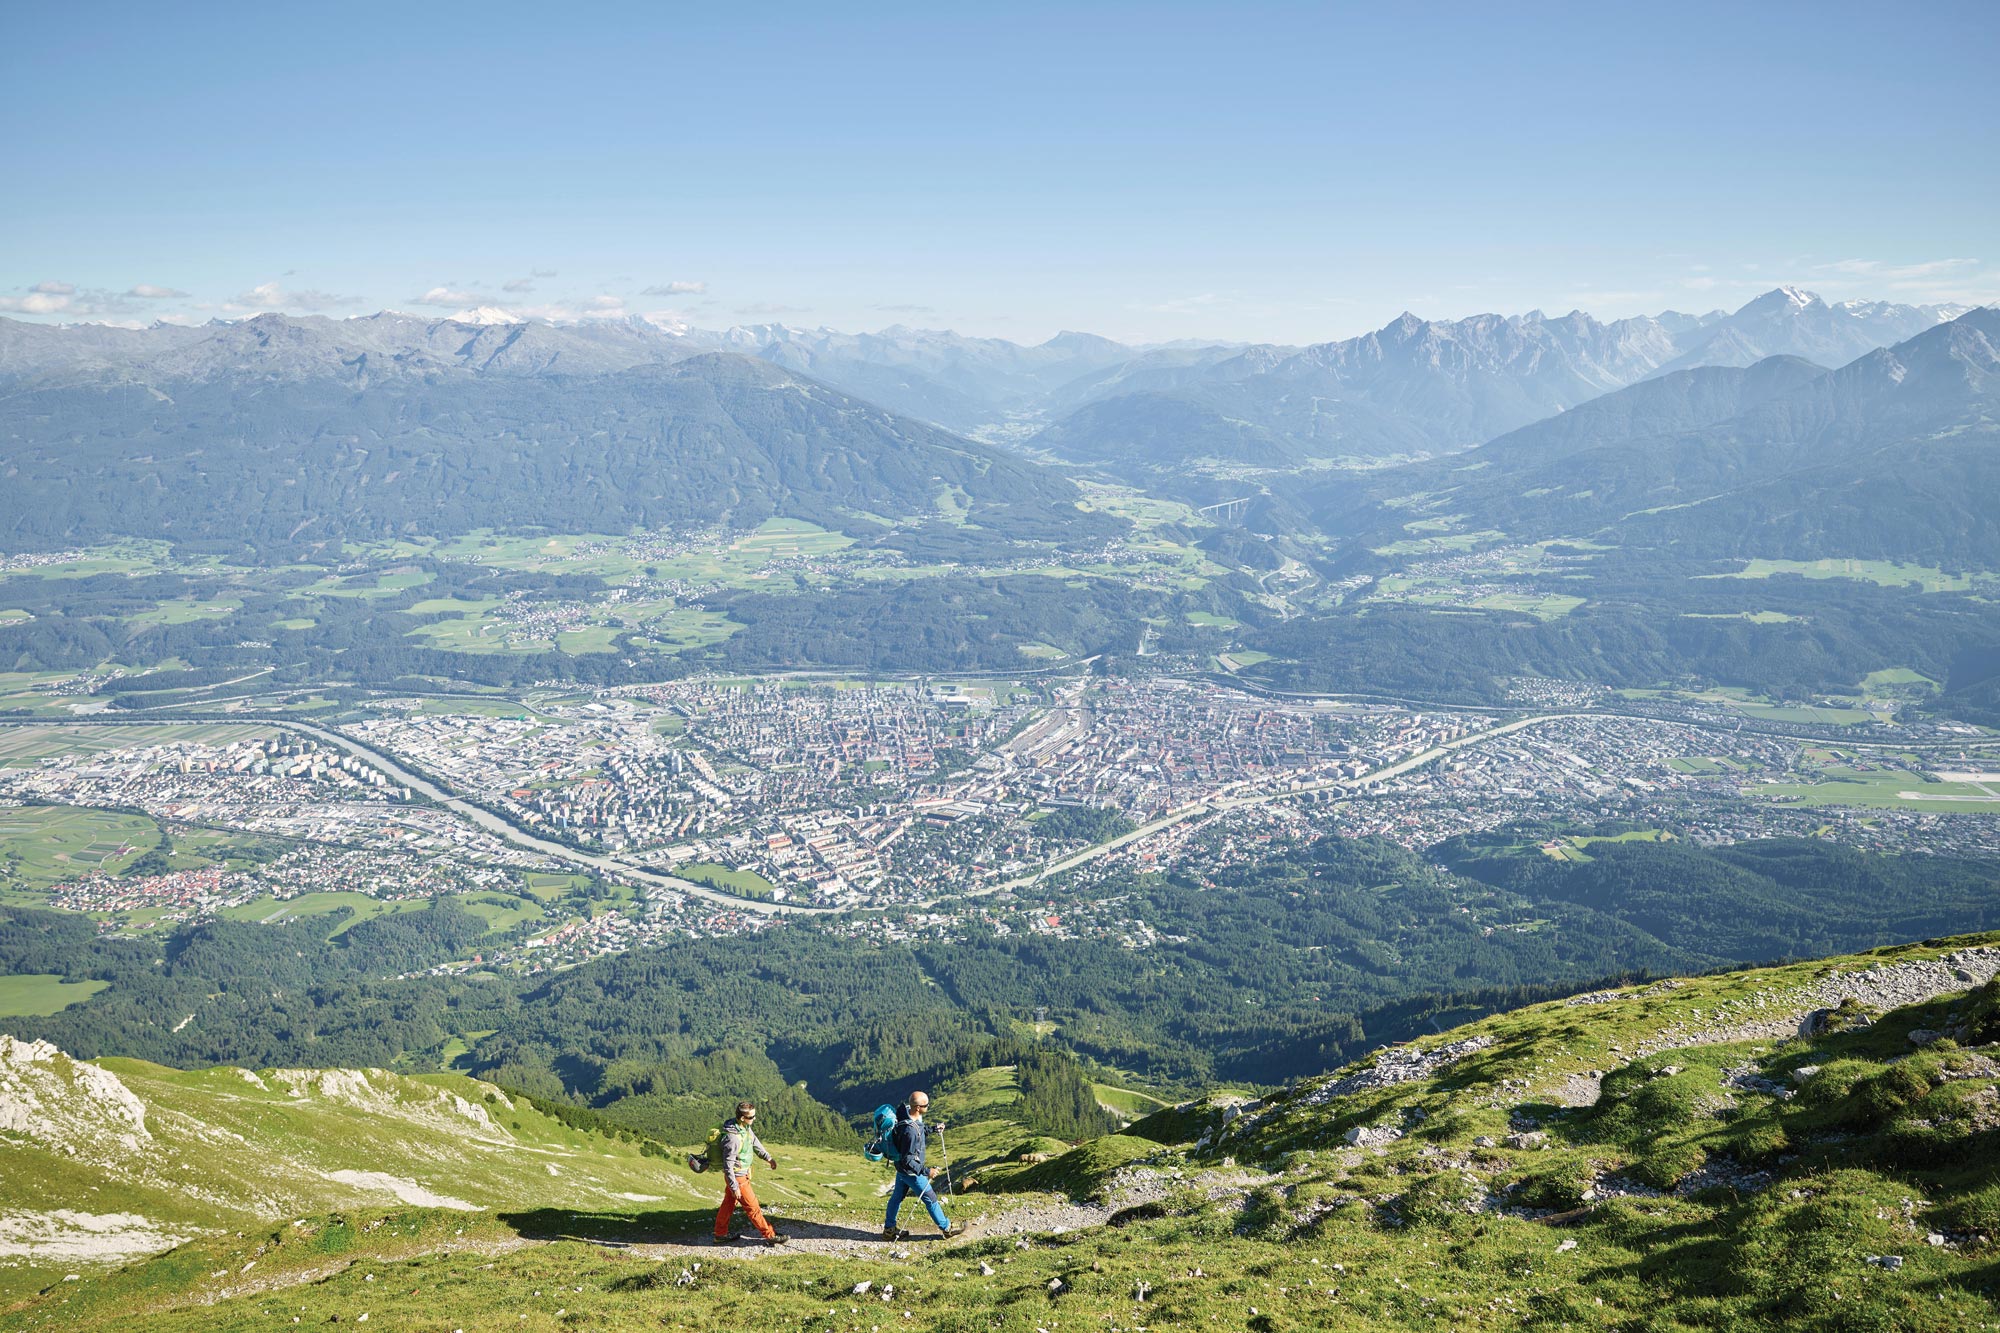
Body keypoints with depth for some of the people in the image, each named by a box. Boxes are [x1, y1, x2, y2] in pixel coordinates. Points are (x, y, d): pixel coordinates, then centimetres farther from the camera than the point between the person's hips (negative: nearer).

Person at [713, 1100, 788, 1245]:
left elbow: (755, 1141, 14)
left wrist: (768, 1158, 16)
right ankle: (770, 1235, 15)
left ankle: (720, 1235, 34)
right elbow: (728, 1165, -27)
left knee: (728, 1204, 21)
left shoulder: (746, 1127, -6)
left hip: (742, 1174, 9)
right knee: (753, 1207, 4)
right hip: (737, 1177, -9)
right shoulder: (733, 1138, -34)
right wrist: (734, 1187, -21)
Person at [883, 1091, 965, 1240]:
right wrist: (927, 1171, -26)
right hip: (911, 1171, -8)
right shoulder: (910, 1131, -39)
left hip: (901, 1166, 8)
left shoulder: (906, 1110, -12)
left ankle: (889, 1229, 39)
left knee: (898, 1195, 23)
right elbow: (907, 1161, -31)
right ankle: (947, 1227, 30)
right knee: (930, 1198, 11)